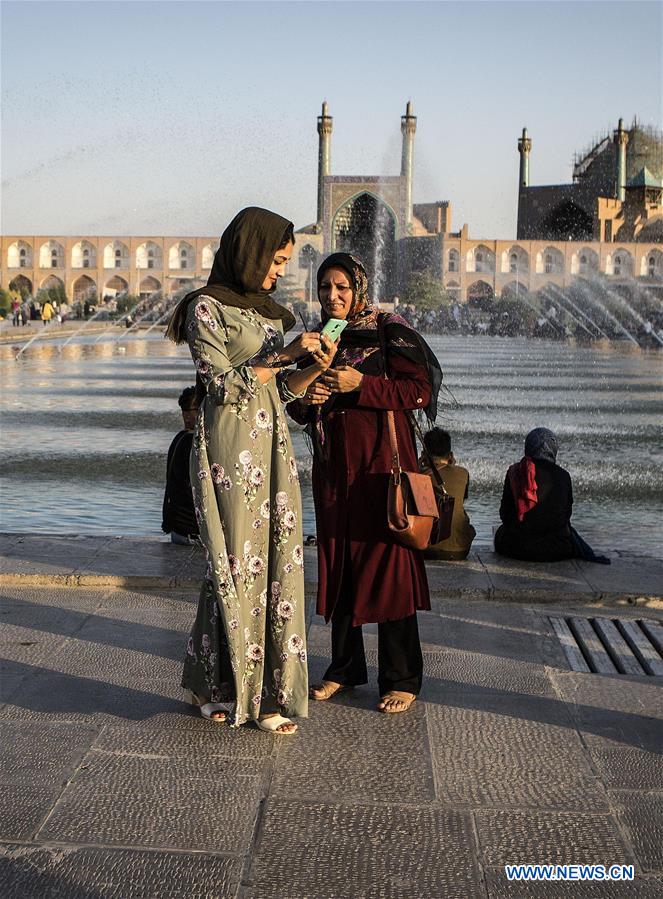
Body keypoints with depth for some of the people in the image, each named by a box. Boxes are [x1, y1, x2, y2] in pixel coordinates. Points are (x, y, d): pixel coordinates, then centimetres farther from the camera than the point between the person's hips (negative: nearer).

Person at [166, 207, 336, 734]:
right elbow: (223, 384, -12)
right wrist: (287, 354, -12)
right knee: (236, 562, -2)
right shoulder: (207, 307, -6)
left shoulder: (269, 311, 17)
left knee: (277, 562, 5)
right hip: (230, 446, -7)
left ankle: (267, 691, 14)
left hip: (273, 443, 7)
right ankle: (210, 680, 16)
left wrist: (314, 369, -3)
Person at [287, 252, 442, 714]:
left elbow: (420, 389, -10)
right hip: (332, 465, 6)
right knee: (337, 563, 9)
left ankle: (402, 678, 5)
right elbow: (299, 411, 20)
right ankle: (345, 667, 23)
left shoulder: (389, 330, -3)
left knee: (387, 561, -4)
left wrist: (361, 385, -18)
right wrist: (306, 401, -3)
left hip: (381, 461, -6)